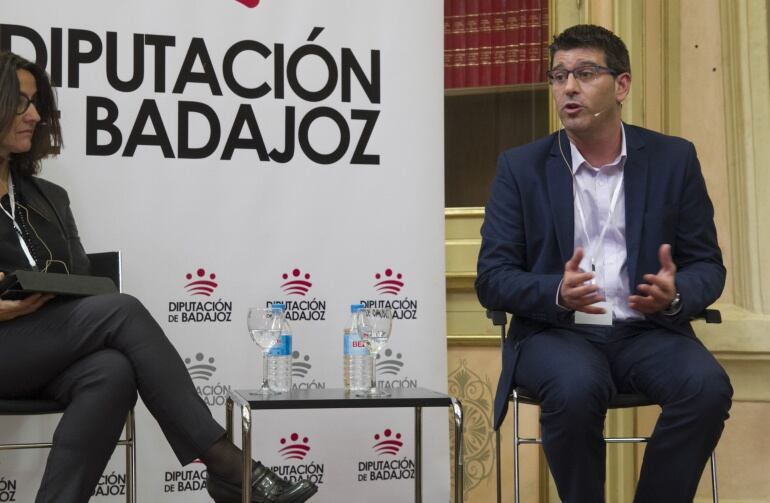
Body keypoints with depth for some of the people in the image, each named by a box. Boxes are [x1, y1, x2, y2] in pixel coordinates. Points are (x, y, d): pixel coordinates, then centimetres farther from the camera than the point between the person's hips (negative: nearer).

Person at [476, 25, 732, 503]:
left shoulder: (674, 159, 6)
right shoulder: (521, 166, 4)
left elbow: (708, 266, 7)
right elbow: (492, 278, -1)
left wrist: (675, 295, -18)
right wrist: (558, 293, -22)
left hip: (648, 330, 2)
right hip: (556, 331, -1)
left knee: (708, 387, -28)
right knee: (576, 389, -34)